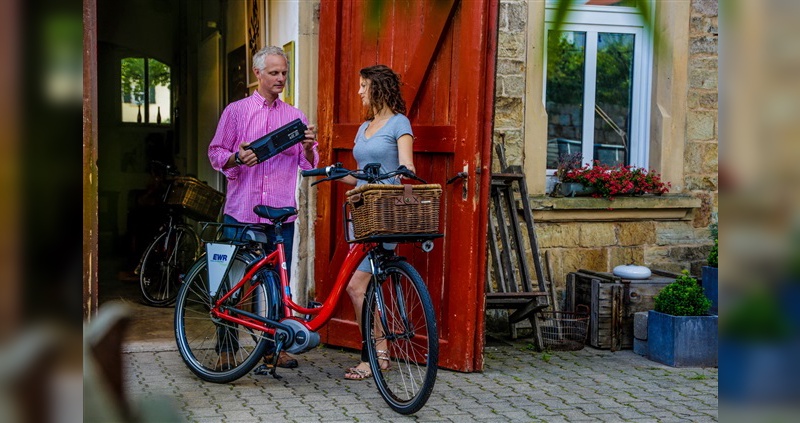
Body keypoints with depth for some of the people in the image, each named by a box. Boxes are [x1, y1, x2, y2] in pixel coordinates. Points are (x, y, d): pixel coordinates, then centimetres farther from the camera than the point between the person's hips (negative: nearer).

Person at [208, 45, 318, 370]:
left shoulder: (295, 117, 13)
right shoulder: (236, 111, 7)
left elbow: (309, 165, 12)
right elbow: (216, 153, 6)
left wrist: (308, 147, -9)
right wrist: (237, 158, -14)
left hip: (281, 212, 2)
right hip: (241, 209, -2)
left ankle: (275, 348, 15)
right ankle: (226, 348, 11)